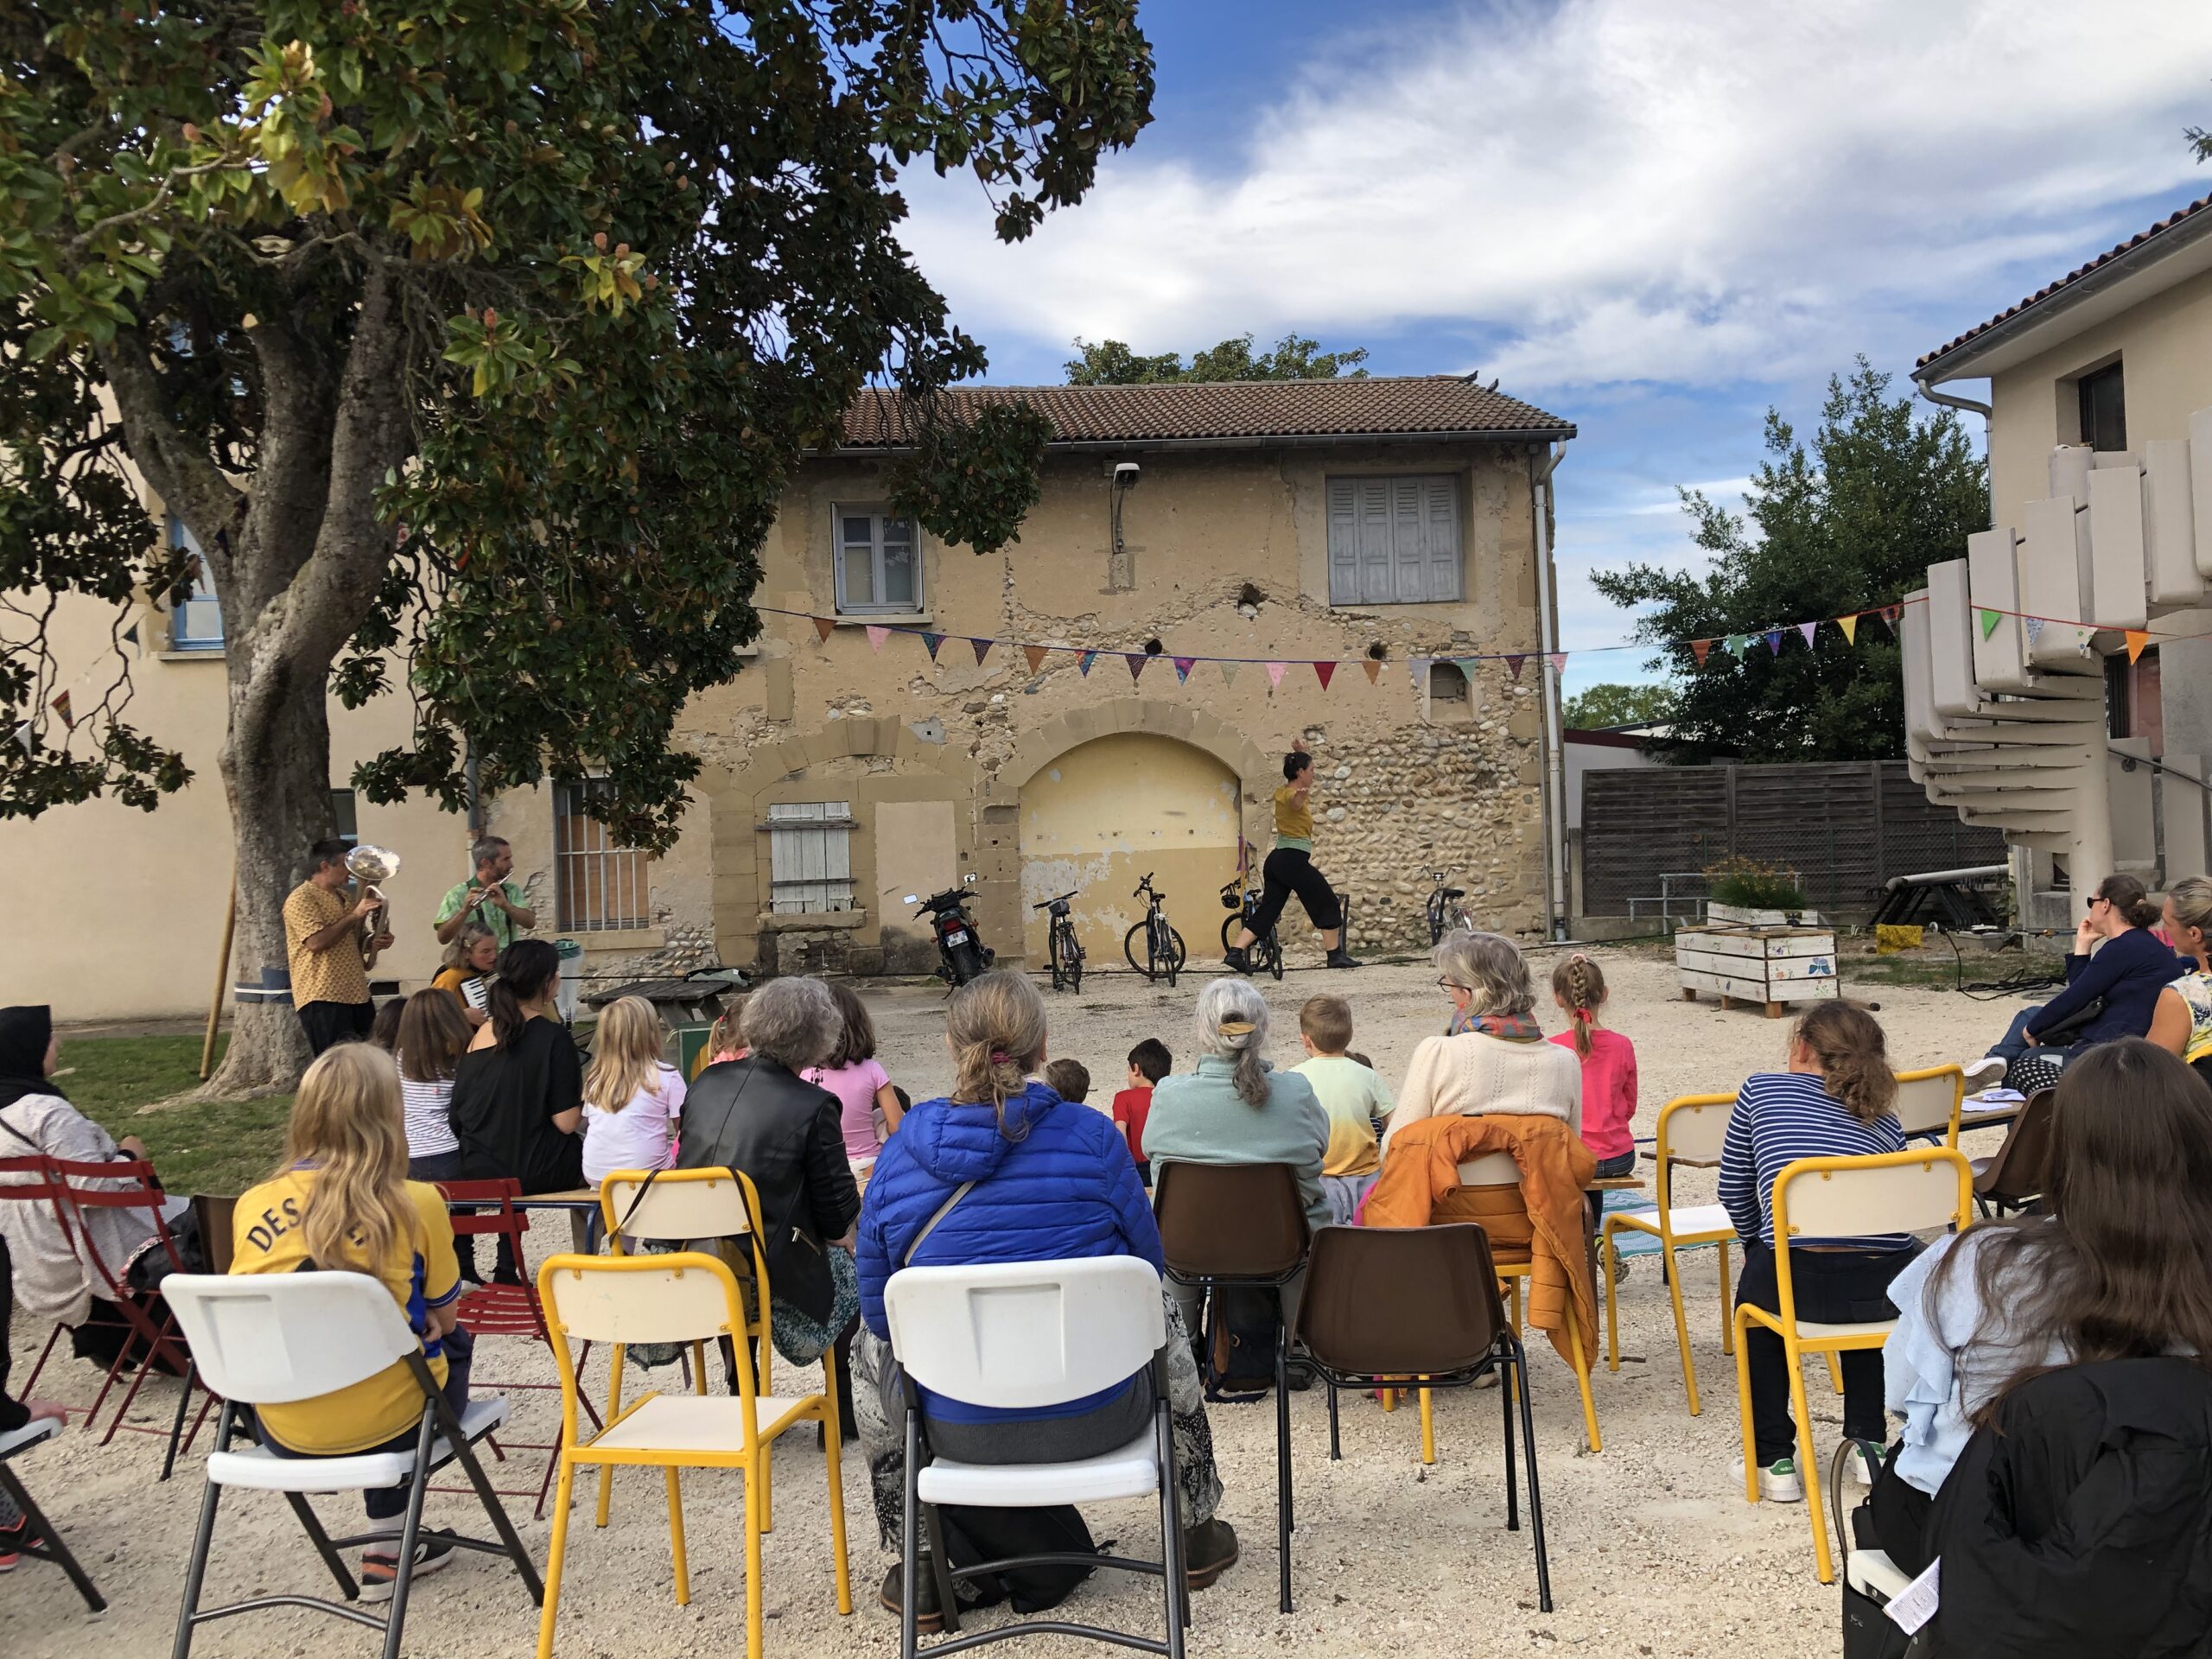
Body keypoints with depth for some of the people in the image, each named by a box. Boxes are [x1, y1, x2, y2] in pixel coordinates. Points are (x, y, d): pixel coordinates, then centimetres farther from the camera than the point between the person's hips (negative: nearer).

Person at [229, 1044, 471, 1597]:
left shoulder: (250, 1206, -3)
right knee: (454, 1343, 28)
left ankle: (389, 1543, 31)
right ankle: (387, 1545, 33)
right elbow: (444, 1317, 1)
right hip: (384, 1425, -3)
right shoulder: (417, 1204, -12)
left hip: (284, 1435, 3)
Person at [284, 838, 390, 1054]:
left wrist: (374, 943, 10)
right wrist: (354, 916, -15)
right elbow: (316, 942, -20)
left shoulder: (343, 898, 22)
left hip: (356, 994, 9)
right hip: (323, 998, -9)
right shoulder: (302, 898, -7)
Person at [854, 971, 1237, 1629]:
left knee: (868, 1349, 34)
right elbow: (1147, 1264, 1)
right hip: (1095, 1417, 0)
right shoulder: (1092, 1138, -12)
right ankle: (1197, 1530, 45)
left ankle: (918, 1571, 39)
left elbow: (878, 1308, 1)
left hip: (956, 1425, 1)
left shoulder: (899, 1154, -8)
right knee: (1164, 1318, 33)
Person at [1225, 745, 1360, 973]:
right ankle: (1336, 955, 7)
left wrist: (1302, 755, 29)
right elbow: (1294, 801, -41)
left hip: (1276, 859, 9)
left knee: (1267, 909, 6)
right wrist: (1300, 797, -64)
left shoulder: (1282, 792, 13)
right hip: (1294, 860, -9)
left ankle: (1236, 952, -5)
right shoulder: (1293, 795, -13)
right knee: (1328, 903, 4)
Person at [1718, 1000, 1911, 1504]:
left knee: (1757, 1286, 33)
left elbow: (1734, 1191, 15)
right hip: (1892, 1288, 3)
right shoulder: (1884, 1119, 20)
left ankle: (1774, 1462, 31)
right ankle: (1867, 1443, 37)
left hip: (1800, 1283, -3)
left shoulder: (1760, 1090, 11)